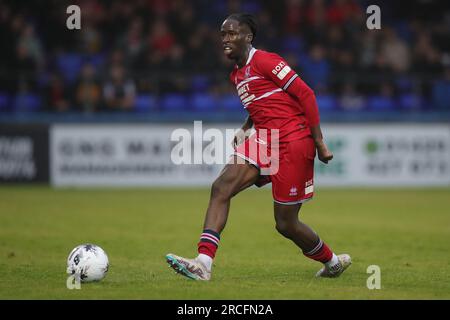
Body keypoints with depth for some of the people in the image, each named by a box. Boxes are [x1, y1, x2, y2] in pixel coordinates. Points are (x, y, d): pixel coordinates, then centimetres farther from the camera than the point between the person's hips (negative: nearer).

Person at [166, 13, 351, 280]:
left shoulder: (264, 61, -11)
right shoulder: (237, 75, 16)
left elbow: (305, 94, -12)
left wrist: (318, 142, -13)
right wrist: (245, 131, 11)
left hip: (293, 142, -8)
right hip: (263, 140, 8)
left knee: (286, 224, -1)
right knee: (221, 187, -13)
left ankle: (333, 262, 25)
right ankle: (203, 264, -21)